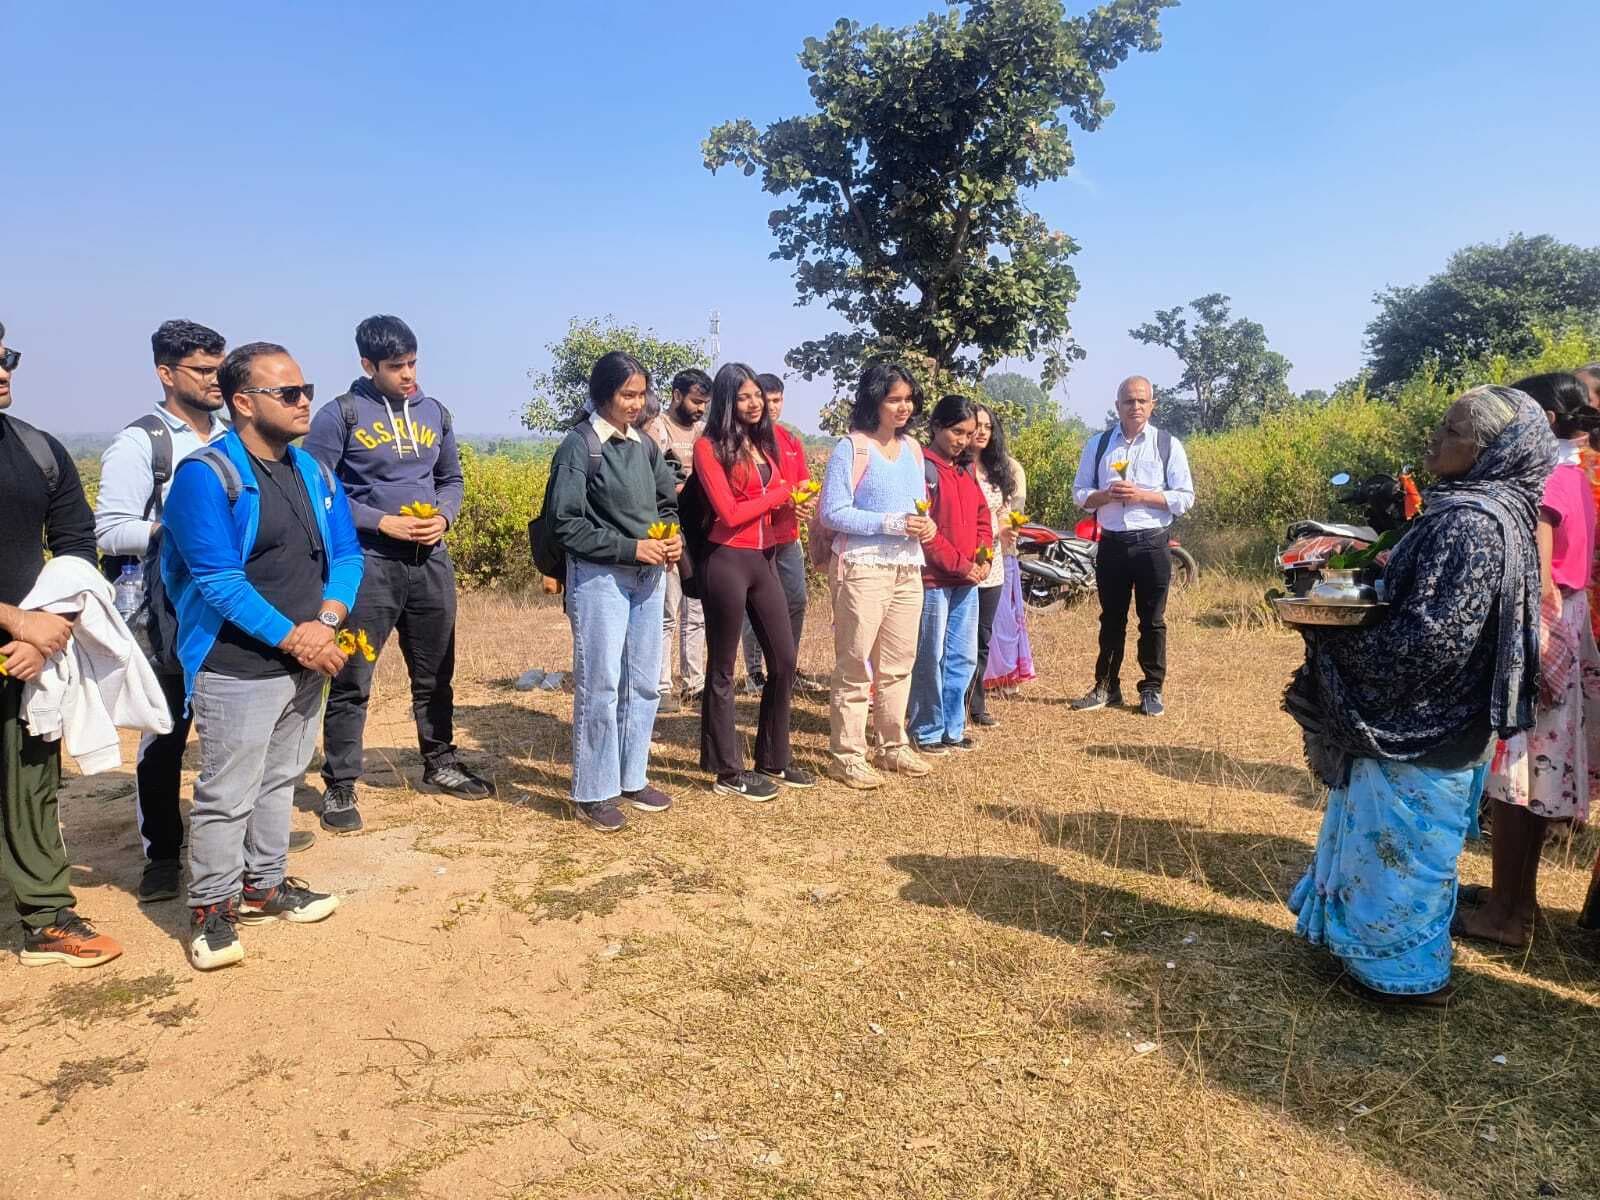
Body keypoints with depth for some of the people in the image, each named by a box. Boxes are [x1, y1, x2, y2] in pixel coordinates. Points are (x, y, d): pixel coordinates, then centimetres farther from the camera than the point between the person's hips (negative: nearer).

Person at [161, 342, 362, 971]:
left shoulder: (314, 472, 8)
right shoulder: (206, 475, -14)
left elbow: (345, 556, 7)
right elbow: (218, 580, -20)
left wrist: (325, 624, -10)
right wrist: (291, 637, -19)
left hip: (305, 664, 7)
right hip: (237, 673, -7)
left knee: (280, 781, 18)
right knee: (226, 795, 3)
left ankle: (263, 885, 34)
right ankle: (211, 908, 20)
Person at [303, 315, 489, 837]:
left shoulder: (435, 413, 9)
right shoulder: (339, 415, -6)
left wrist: (443, 516, -4)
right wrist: (382, 523, -16)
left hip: (430, 562, 5)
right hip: (367, 565, -5)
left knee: (435, 673, 16)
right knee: (352, 680, 1)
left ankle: (440, 763, 32)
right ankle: (339, 786, 13)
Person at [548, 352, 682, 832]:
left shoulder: (643, 445, 9)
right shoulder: (579, 446, -9)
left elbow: (667, 501, 19)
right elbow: (566, 524, -13)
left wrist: (674, 539, -2)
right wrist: (631, 546, -17)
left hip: (649, 577, 6)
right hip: (600, 578, -6)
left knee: (644, 683, 11)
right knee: (600, 685, -1)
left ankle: (631, 778, 25)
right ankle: (593, 792, 11)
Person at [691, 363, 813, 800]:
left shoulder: (764, 442, 14)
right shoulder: (710, 447, -8)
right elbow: (729, 513, -15)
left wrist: (792, 506, -5)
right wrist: (778, 493, -6)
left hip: (765, 559, 8)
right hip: (727, 562, -7)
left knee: (784, 660, 10)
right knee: (722, 668, 3)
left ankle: (773, 760, 24)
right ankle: (727, 771, 12)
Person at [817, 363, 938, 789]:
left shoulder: (912, 448, 14)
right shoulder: (851, 448, -8)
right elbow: (833, 514, -13)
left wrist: (926, 524, -1)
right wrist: (893, 523, -19)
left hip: (908, 569, 7)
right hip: (862, 569, -7)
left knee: (899, 664, 13)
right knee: (855, 667, -3)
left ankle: (893, 746, 26)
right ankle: (846, 755, 6)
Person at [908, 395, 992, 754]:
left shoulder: (966, 469, 15)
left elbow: (982, 517, 17)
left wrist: (983, 559, 1)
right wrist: (959, 564, -14)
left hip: (967, 580, 8)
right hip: (932, 579, -8)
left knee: (964, 658, 12)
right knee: (930, 658, 1)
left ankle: (952, 728, 24)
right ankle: (927, 733, 13)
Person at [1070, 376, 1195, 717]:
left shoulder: (1169, 446, 1)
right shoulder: (1098, 445, 7)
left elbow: (1185, 498, -2)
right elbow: (1080, 493, 6)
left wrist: (1142, 495, -15)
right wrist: (1107, 495, -14)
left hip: (1152, 544, -2)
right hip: (1111, 544, 2)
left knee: (1152, 621, 4)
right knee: (1111, 619, 11)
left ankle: (1152, 690, 14)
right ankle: (1106, 687, 20)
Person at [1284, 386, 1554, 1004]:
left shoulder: (1471, 525, -24)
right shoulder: (1467, 511, 6)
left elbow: (1428, 637, -27)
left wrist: (1329, 635, -18)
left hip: (1418, 729, -9)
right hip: (1420, 719, 9)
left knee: (1401, 848, 7)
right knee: (1391, 844, 22)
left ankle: (1407, 971, 24)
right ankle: (1384, 949, 39)